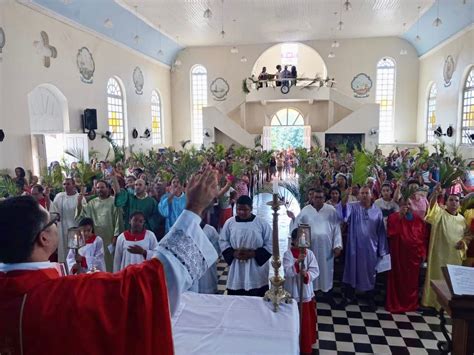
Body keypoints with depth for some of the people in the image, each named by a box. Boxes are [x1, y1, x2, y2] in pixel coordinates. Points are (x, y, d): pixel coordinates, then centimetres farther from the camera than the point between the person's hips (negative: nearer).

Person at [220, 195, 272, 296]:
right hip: (236, 270, 1)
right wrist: (233, 253, -10)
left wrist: (253, 254, -14)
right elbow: (223, 241, 7)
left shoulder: (262, 223, -4)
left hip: (256, 270, -1)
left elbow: (270, 244, -3)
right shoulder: (229, 223, 1)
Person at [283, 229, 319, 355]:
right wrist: (298, 262, -36)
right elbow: (287, 272, -22)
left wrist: (307, 274, -26)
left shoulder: (309, 253, -4)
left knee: (306, 320, 15)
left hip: (306, 292, 3)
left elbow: (315, 271, -6)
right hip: (292, 293, -2)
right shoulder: (287, 254, -12)